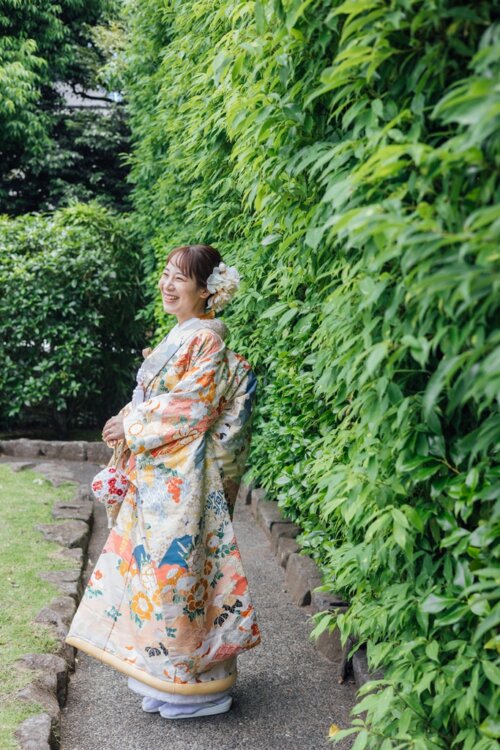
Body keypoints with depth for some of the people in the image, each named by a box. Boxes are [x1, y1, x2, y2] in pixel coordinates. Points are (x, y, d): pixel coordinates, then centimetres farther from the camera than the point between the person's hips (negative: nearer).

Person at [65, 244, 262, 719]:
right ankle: (165, 676, 27)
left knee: (173, 564, -3)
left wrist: (131, 428, -12)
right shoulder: (181, 336, 15)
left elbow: (191, 408, -20)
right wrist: (127, 422, 2)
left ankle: (191, 684, 12)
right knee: (152, 561, 13)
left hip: (180, 478, -9)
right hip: (156, 474, 9)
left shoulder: (206, 339, -14)